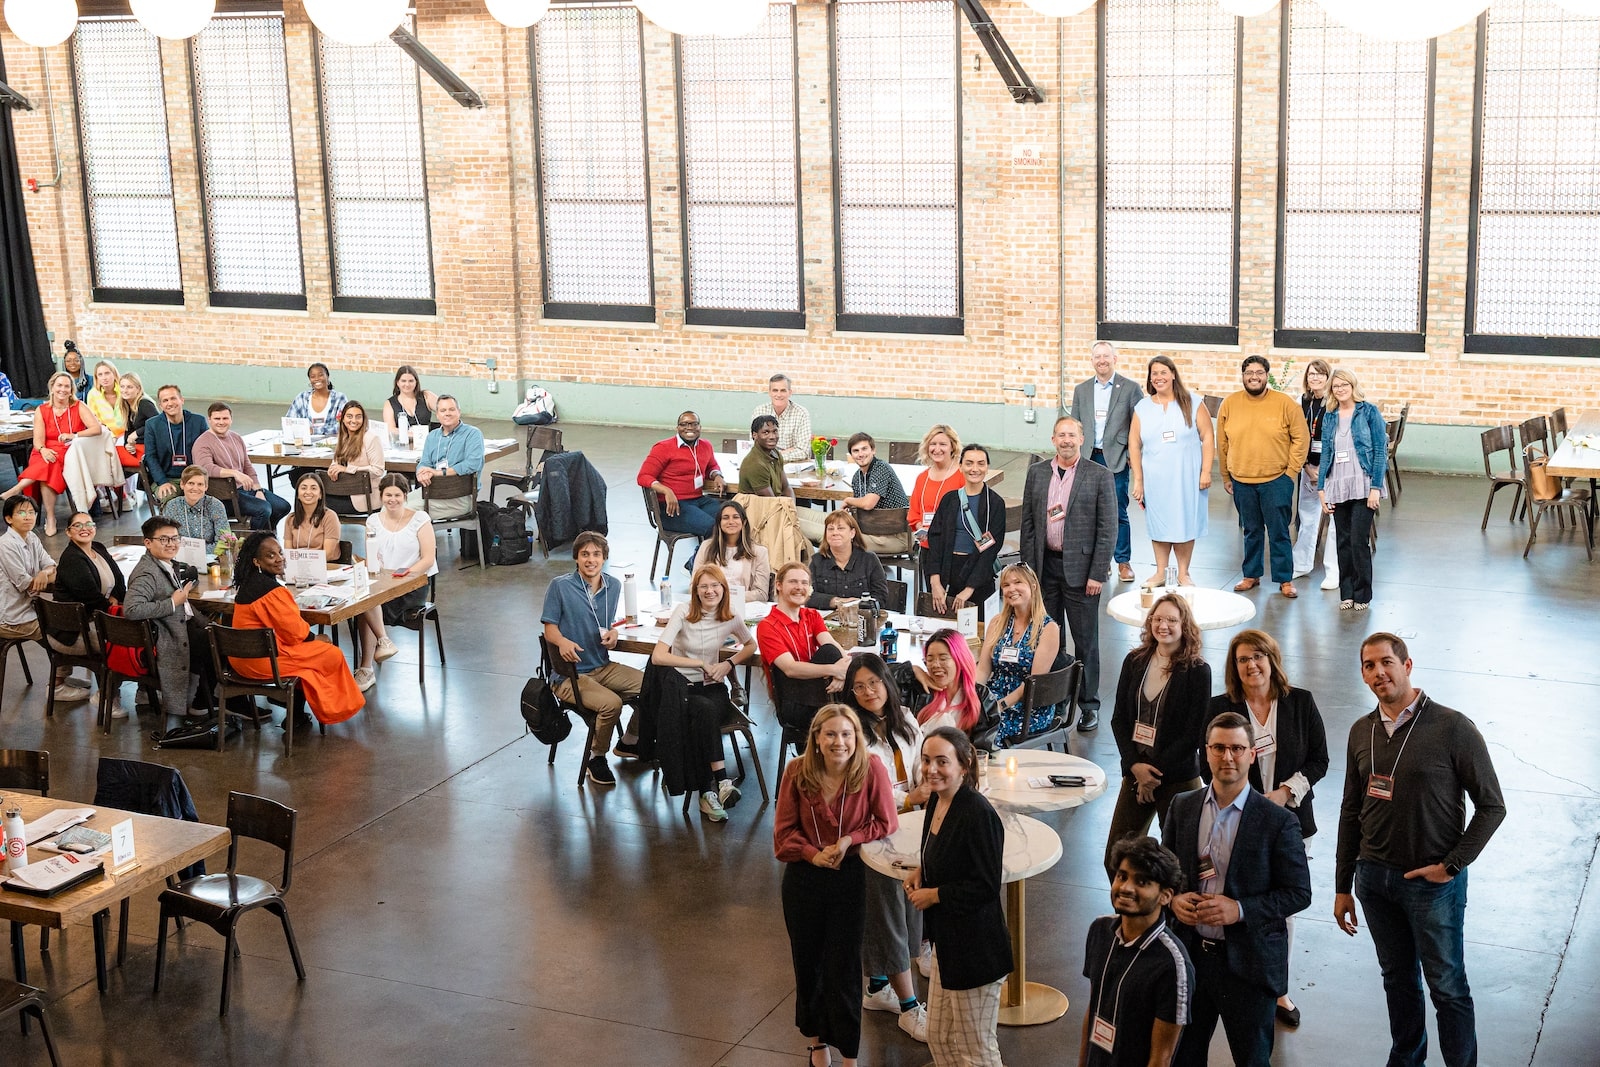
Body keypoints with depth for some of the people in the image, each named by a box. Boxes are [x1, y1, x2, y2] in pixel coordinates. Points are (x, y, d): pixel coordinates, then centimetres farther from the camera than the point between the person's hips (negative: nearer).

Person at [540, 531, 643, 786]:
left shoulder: (613, 586, 7)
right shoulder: (560, 586, -10)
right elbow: (550, 628, -9)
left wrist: (613, 633, -4)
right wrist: (563, 642, -31)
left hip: (603, 667, 6)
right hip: (569, 675, -6)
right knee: (611, 703, -30)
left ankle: (629, 742, 15)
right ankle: (596, 757, -3)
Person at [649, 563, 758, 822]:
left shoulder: (730, 618, 1)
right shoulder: (683, 612, -7)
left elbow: (751, 645, 21)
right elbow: (658, 656, -15)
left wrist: (729, 664, 0)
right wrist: (701, 664, -14)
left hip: (713, 688, 2)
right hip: (683, 688, -2)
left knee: (703, 719, -34)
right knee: (705, 710, -37)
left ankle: (708, 792, -34)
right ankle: (722, 780, -41)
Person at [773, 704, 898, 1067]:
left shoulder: (871, 769, -19)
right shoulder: (797, 771, -14)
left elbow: (887, 822, -8)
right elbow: (784, 830, -6)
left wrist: (848, 840, -19)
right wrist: (813, 854, -20)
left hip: (849, 876, -2)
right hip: (803, 877, 2)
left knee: (844, 964, 4)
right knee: (807, 959, 17)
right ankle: (815, 1037, 40)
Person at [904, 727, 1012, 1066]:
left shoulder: (978, 814, -25)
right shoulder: (938, 802, 3)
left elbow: (986, 886, -24)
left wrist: (934, 895, -16)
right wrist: (921, 872, 1)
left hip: (975, 948, -9)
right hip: (947, 939, 9)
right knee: (939, 1038, 21)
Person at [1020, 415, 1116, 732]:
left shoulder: (1099, 476, -4)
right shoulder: (1037, 473, 7)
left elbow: (1108, 529, -6)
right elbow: (1028, 524, 9)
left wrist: (1097, 574, -10)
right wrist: (1028, 569, 4)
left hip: (1080, 568, -3)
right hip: (1045, 566, 4)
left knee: (1085, 640, 3)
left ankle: (1089, 705, 13)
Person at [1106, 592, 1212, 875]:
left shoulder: (1197, 671, -6)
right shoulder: (1135, 662, 5)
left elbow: (1194, 732, -8)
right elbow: (1119, 718, 6)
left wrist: (1155, 772, -10)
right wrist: (1135, 765, -7)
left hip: (1178, 778, -4)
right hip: (1135, 771, 4)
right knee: (1115, 860, 4)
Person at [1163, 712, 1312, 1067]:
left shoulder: (1278, 822, -10)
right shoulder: (1182, 807, 2)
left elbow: (1299, 893, -9)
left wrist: (1240, 909, -20)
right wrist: (1174, 899, -10)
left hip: (1249, 963, -3)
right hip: (1190, 956, 3)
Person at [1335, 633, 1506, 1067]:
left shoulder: (1453, 728, -13)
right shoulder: (1361, 732, 4)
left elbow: (1492, 806, -9)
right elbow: (1351, 813, 11)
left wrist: (1451, 865, -12)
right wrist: (1342, 887, 11)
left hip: (1434, 882, -5)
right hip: (1374, 878, 5)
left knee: (1447, 986, 5)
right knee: (1398, 979, 17)